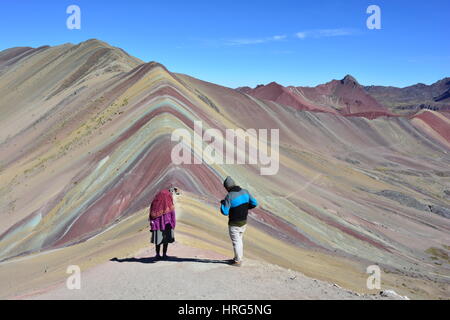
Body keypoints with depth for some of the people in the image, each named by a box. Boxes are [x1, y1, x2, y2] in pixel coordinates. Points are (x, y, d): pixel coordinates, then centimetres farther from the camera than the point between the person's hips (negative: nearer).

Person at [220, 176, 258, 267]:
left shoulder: (229, 196, -23)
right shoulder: (244, 192, -5)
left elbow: (225, 212, -20)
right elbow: (254, 203, 0)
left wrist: (222, 204, -2)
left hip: (234, 224, -6)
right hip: (244, 221, 6)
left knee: (236, 242, 9)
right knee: (240, 239, 24)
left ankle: (238, 261, 22)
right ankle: (239, 257, 37)